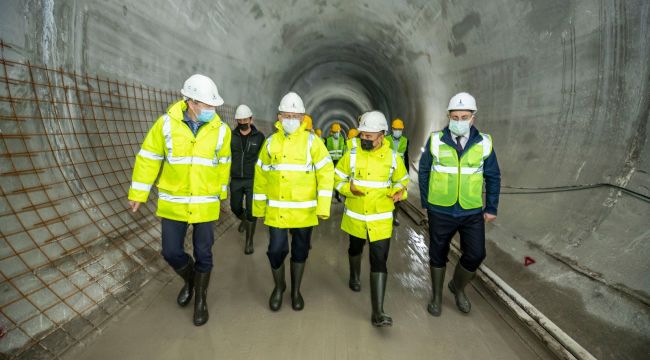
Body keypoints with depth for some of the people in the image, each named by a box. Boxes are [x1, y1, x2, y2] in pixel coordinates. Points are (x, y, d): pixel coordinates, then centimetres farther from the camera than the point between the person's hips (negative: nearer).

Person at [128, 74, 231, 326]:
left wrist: (221, 193, 17)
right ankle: (189, 280, 40)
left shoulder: (221, 130, -5)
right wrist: (138, 194, 1)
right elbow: (148, 159, -2)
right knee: (171, 252, 7)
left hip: (206, 204, 0)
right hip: (173, 203, 0)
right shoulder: (166, 123, -9)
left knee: (203, 254, 9)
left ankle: (200, 300, 31)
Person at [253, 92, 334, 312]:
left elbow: (326, 173, -9)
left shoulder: (312, 142, -4)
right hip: (276, 210, 1)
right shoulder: (270, 142, 4)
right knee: (276, 250, 2)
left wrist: (323, 207, -15)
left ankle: (296, 291, 33)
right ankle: (278, 287, 30)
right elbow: (261, 177, 8)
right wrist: (259, 207, 9)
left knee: (300, 251, 12)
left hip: (304, 210, -1)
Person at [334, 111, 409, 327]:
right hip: (355, 217, 2)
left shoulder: (392, 157, -6)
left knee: (379, 261, -7)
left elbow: (401, 180, 10)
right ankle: (354, 275, 57)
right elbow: (337, 178, 1)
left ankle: (378, 313, -1)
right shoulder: (351, 154, -8)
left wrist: (400, 191, -13)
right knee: (355, 249, 25)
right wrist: (349, 189, -20)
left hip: (381, 219, -1)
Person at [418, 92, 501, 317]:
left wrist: (491, 208, 4)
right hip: (440, 211, -1)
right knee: (438, 255, 12)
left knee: (475, 255, 2)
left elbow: (493, 177, 4)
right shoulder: (436, 140, -7)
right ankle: (437, 296, 34)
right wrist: (425, 202, 3)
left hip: (473, 212, 1)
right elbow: (423, 171, 1)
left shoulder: (484, 142, -4)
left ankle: (458, 287, 33)